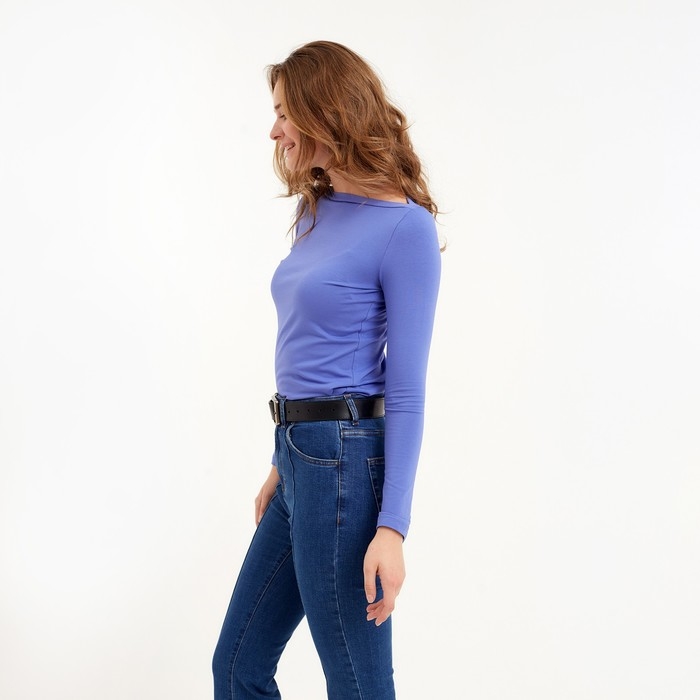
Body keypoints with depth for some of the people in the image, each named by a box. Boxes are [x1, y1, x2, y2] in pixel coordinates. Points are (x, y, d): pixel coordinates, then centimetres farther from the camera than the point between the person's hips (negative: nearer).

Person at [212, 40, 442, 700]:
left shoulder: (403, 227, -13)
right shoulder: (314, 212, 12)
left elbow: (406, 389, -16)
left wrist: (391, 528, -19)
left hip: (346, 464, -9)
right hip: (303, 458, 9)